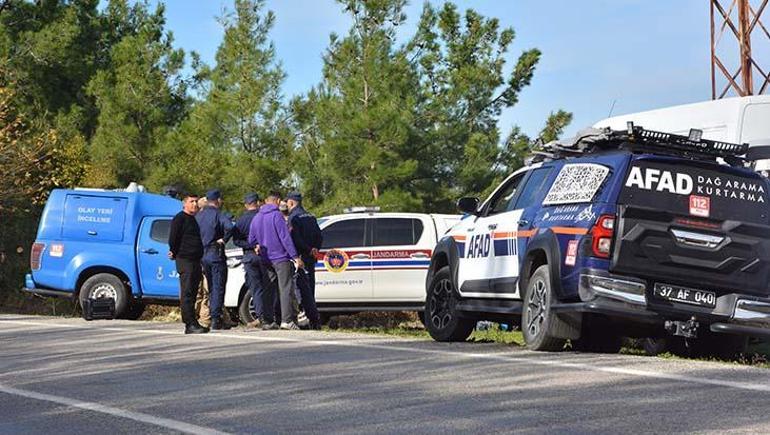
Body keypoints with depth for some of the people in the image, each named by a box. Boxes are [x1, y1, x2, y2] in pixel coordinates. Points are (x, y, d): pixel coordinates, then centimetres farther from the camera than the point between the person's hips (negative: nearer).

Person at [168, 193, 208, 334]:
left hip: (195, 261, 9)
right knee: (187, 293, -10)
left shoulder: (195, 219, 21)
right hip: (185, 260, -9)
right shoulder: (180, 218, -6)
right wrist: (175, 254, -3)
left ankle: (192, 323, 14)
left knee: (192, 293, 10)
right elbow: (173, 238, -10)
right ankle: (190, 324, -13)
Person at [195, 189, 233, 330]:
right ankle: (216, 319, -9)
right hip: (216, 254, -7)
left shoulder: (198, 215, 10)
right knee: (218, 288, -4)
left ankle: (215, 318, 17)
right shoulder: (217, 214, -11)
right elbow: (229, 227, -28)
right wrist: (224, 239, -14)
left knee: (212, 288, 15)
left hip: (202, 254, 7)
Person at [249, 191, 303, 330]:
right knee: (286, 289, -6)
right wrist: (295, 256, -14)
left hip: (266, 260, 6)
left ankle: (268, 321, 8)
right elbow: (285, 238, -14)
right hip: (281, 257, -6)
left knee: (269, 290, 10)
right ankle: (287, 320, -13)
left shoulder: (257, 218, 11)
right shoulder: (276, 215, -10)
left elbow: (251, 240, 14)